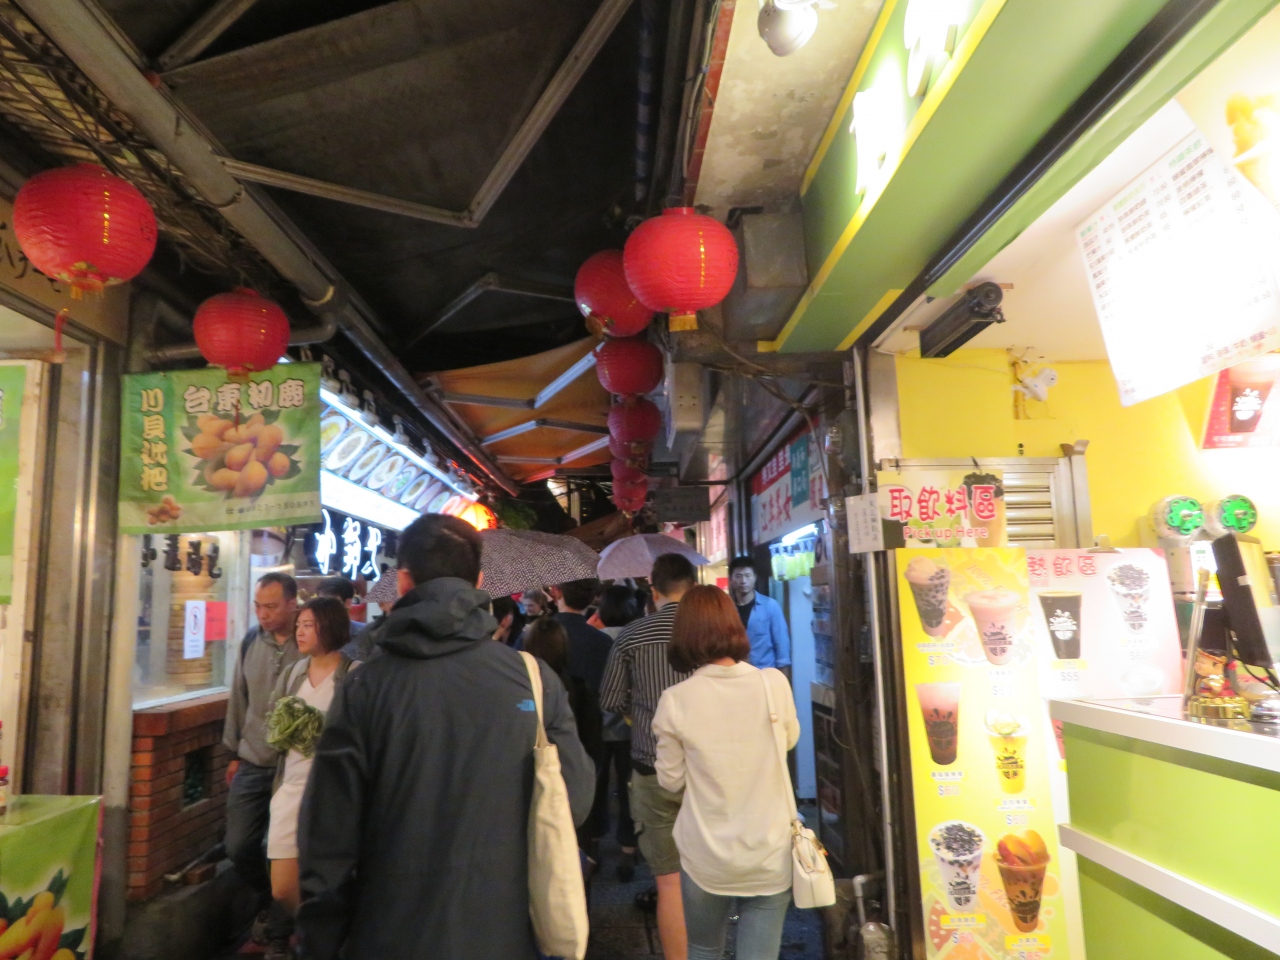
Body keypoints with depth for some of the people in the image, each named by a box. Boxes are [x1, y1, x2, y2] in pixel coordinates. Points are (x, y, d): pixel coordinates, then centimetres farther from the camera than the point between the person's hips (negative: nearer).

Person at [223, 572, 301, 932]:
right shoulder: (250, 641, 3)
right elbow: (239, 699, 13)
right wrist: (234, 753, 16)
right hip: (252, 764, 5)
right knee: (239, 847, 8)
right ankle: (268, 901, 36)